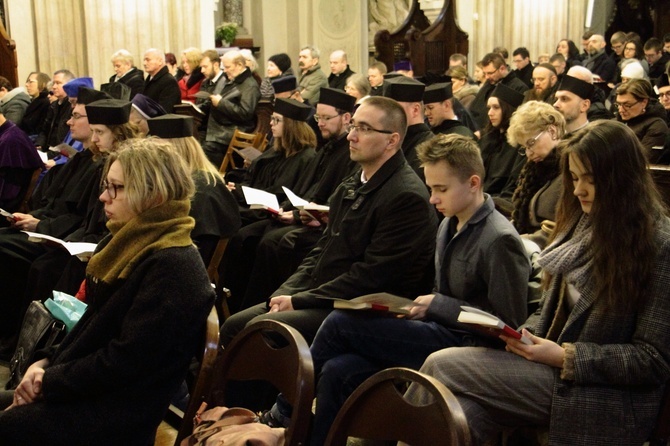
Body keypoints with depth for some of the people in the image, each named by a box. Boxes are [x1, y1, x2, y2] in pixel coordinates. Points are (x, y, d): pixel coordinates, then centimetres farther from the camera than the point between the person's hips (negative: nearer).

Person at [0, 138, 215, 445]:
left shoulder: (174, 268, -21)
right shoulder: (132, 245, 10)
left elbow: (126, 361, -22)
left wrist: (50, 381, -13)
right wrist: (47, 363, 1)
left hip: (117, 418, -9)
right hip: (89, 390, 9)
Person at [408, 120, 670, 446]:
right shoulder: (584, 225, 12)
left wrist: (565, 356, -18)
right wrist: (525, 334, -3)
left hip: (603, 400, -6)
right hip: (555, 370, 7)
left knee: (442, 367, -18)